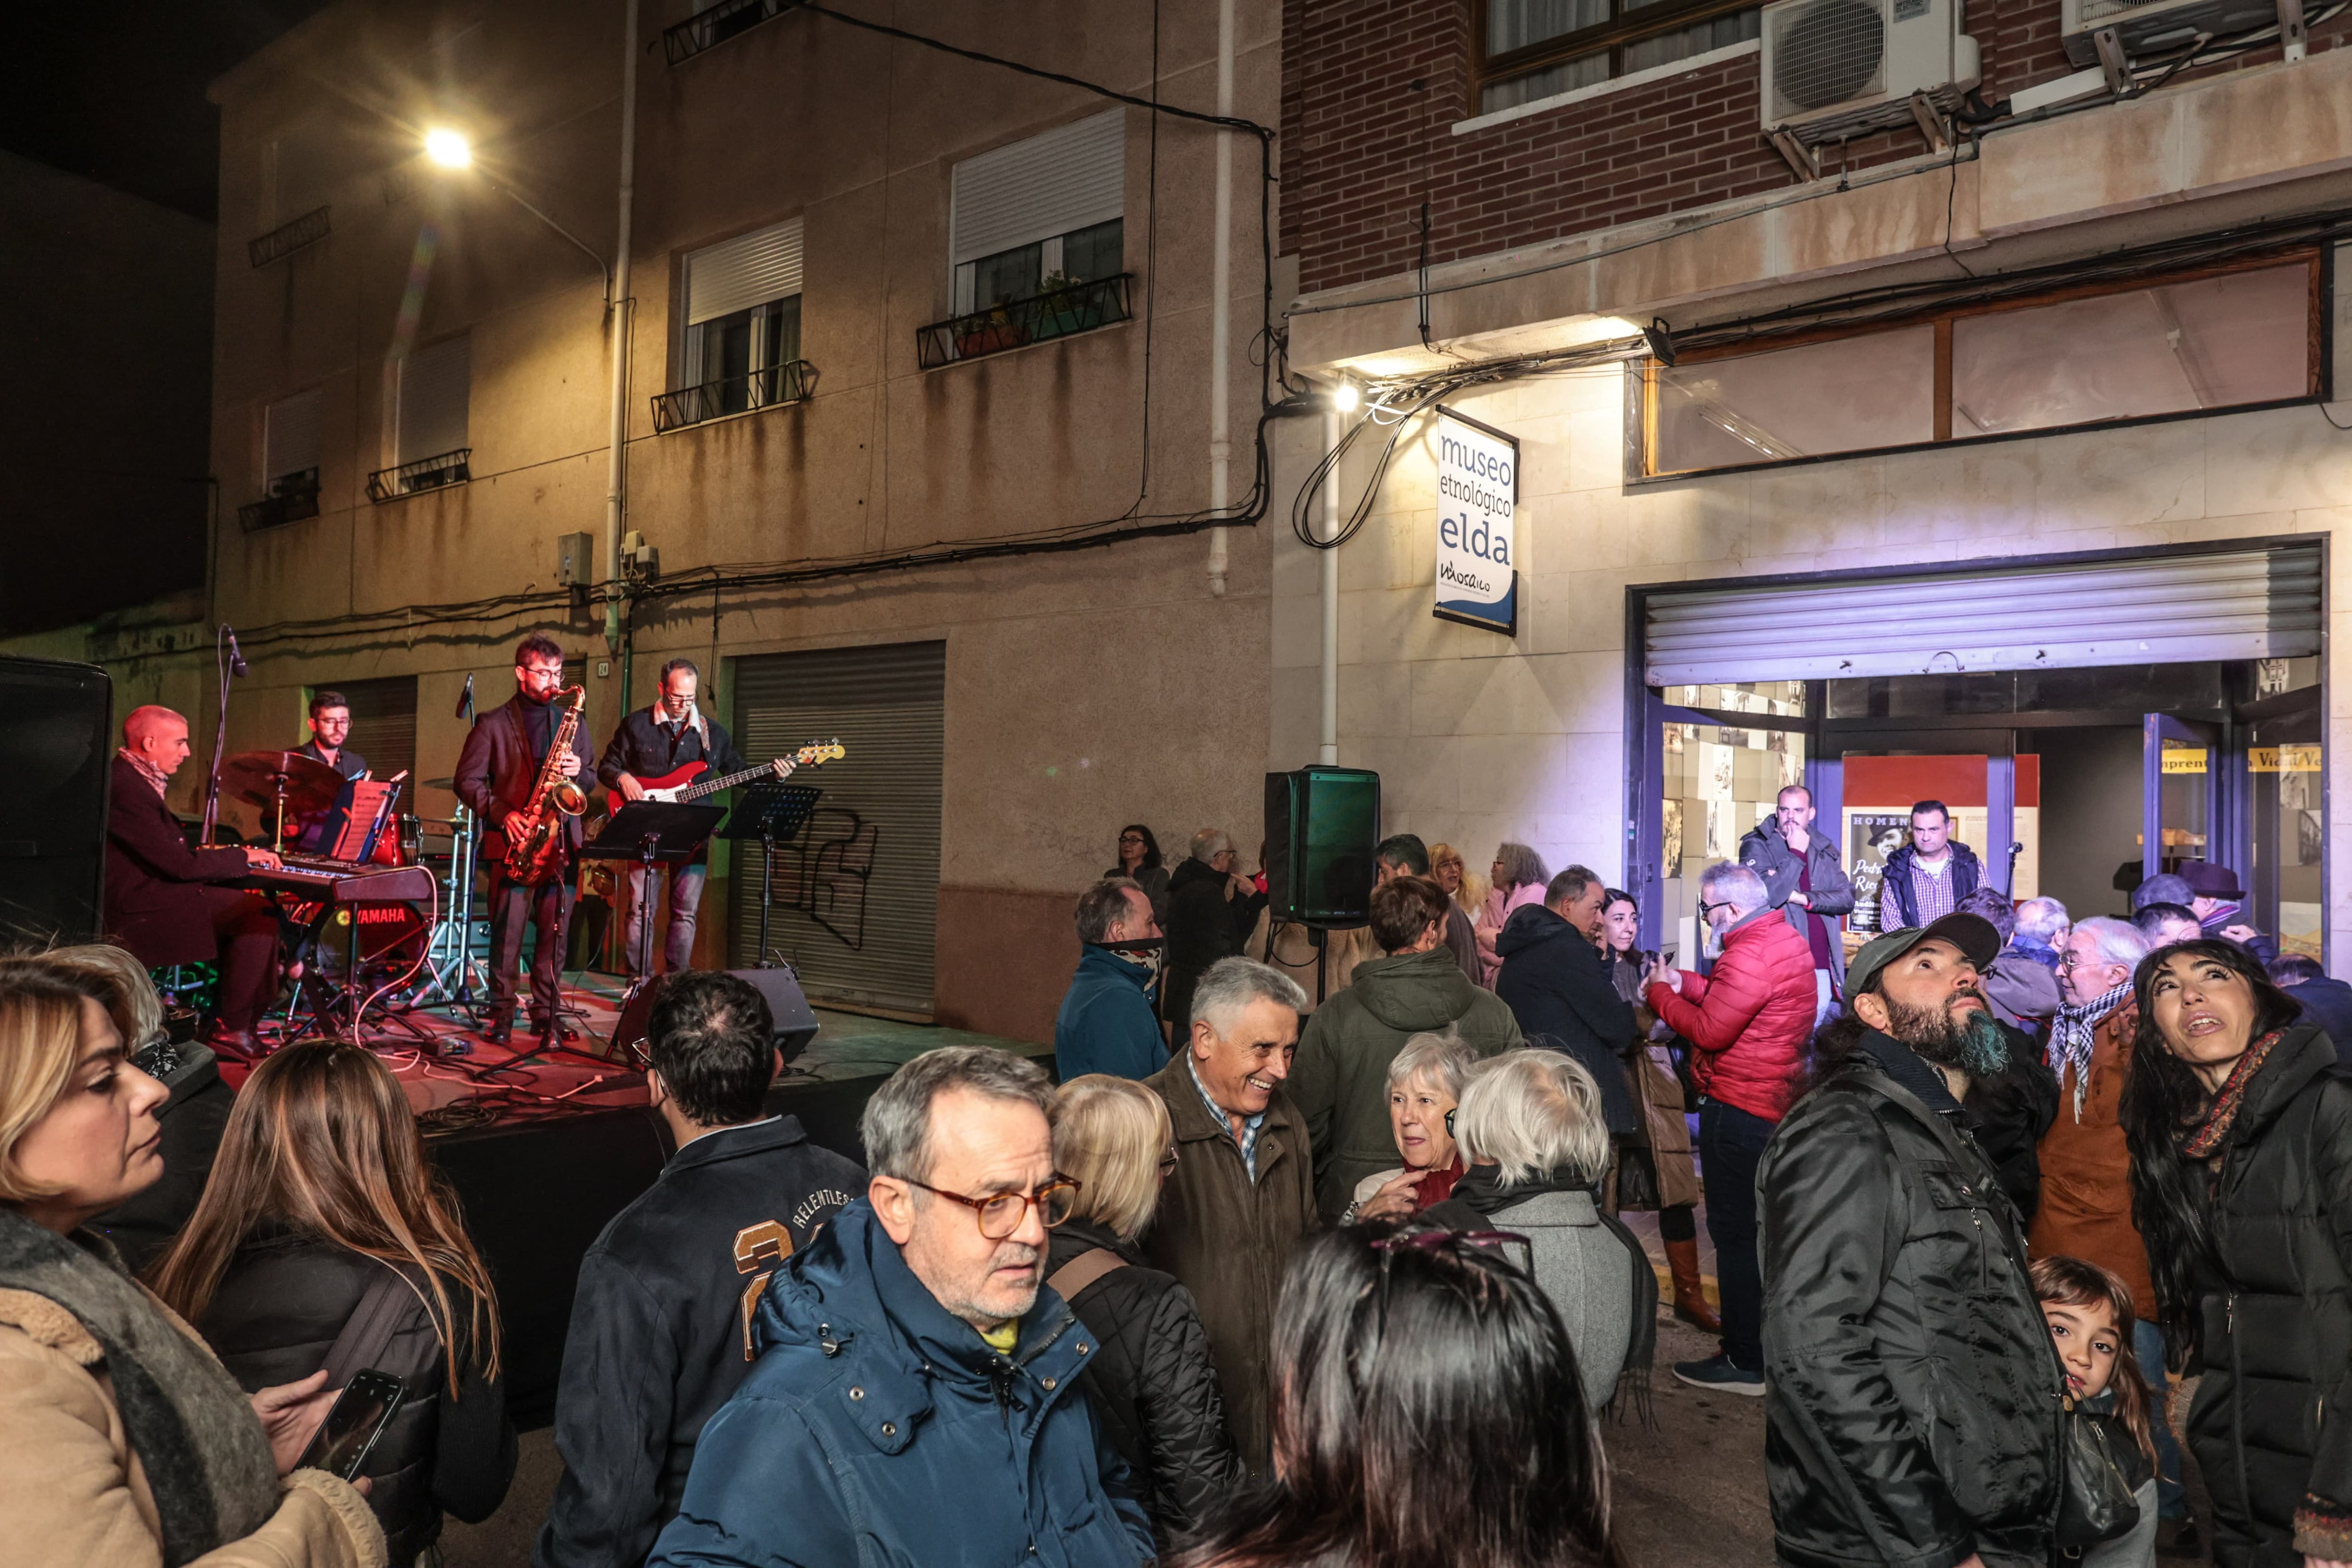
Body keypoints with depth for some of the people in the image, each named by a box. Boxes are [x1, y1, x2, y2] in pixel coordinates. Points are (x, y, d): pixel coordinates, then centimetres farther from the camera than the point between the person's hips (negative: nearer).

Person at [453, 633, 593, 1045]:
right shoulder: (493, 724, 4)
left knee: (554, 933, 3)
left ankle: (548, 1015, 10)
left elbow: (589, 780, 18)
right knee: (507, 934, -1)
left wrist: (578, 772, -5)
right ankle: (501, 1015, 9)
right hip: (513, 843, -3)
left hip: (561, 840, 3)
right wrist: (503, 814, -13)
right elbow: (466, 781, 0)